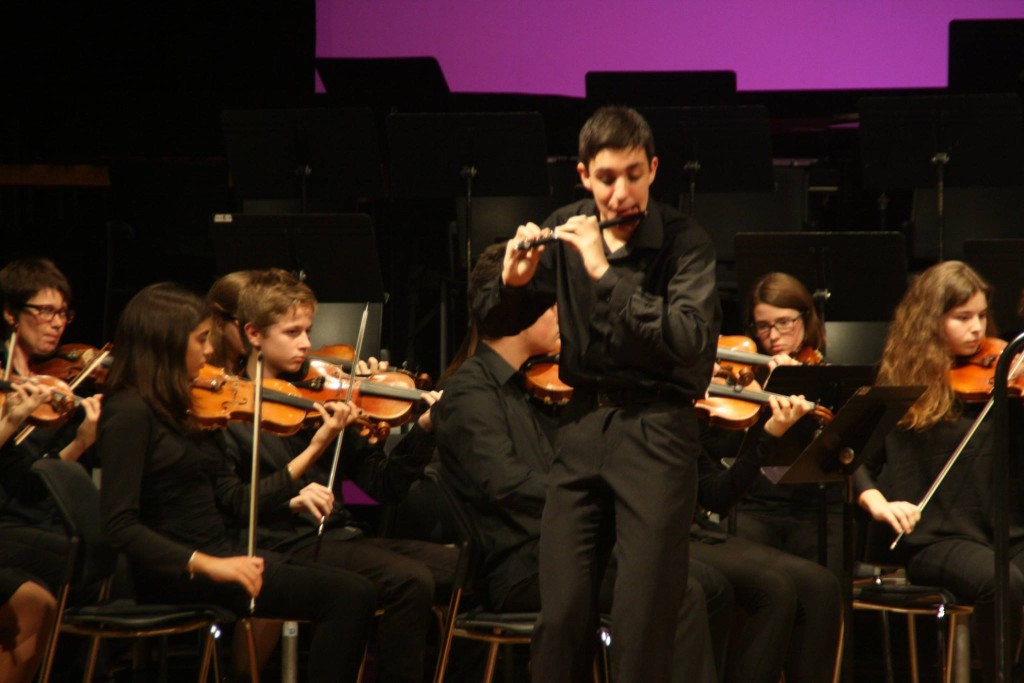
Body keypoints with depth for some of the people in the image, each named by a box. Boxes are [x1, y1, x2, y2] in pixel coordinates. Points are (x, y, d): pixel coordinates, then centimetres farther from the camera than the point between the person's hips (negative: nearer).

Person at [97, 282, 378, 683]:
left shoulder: (174, 410, 17)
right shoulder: (130, 413, -9)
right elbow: (119, 525, -17)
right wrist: (205, 564, -26)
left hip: (221, 556, 8)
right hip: (175, 575, -8)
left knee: (357, 595, -12)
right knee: (348, 596, -21)